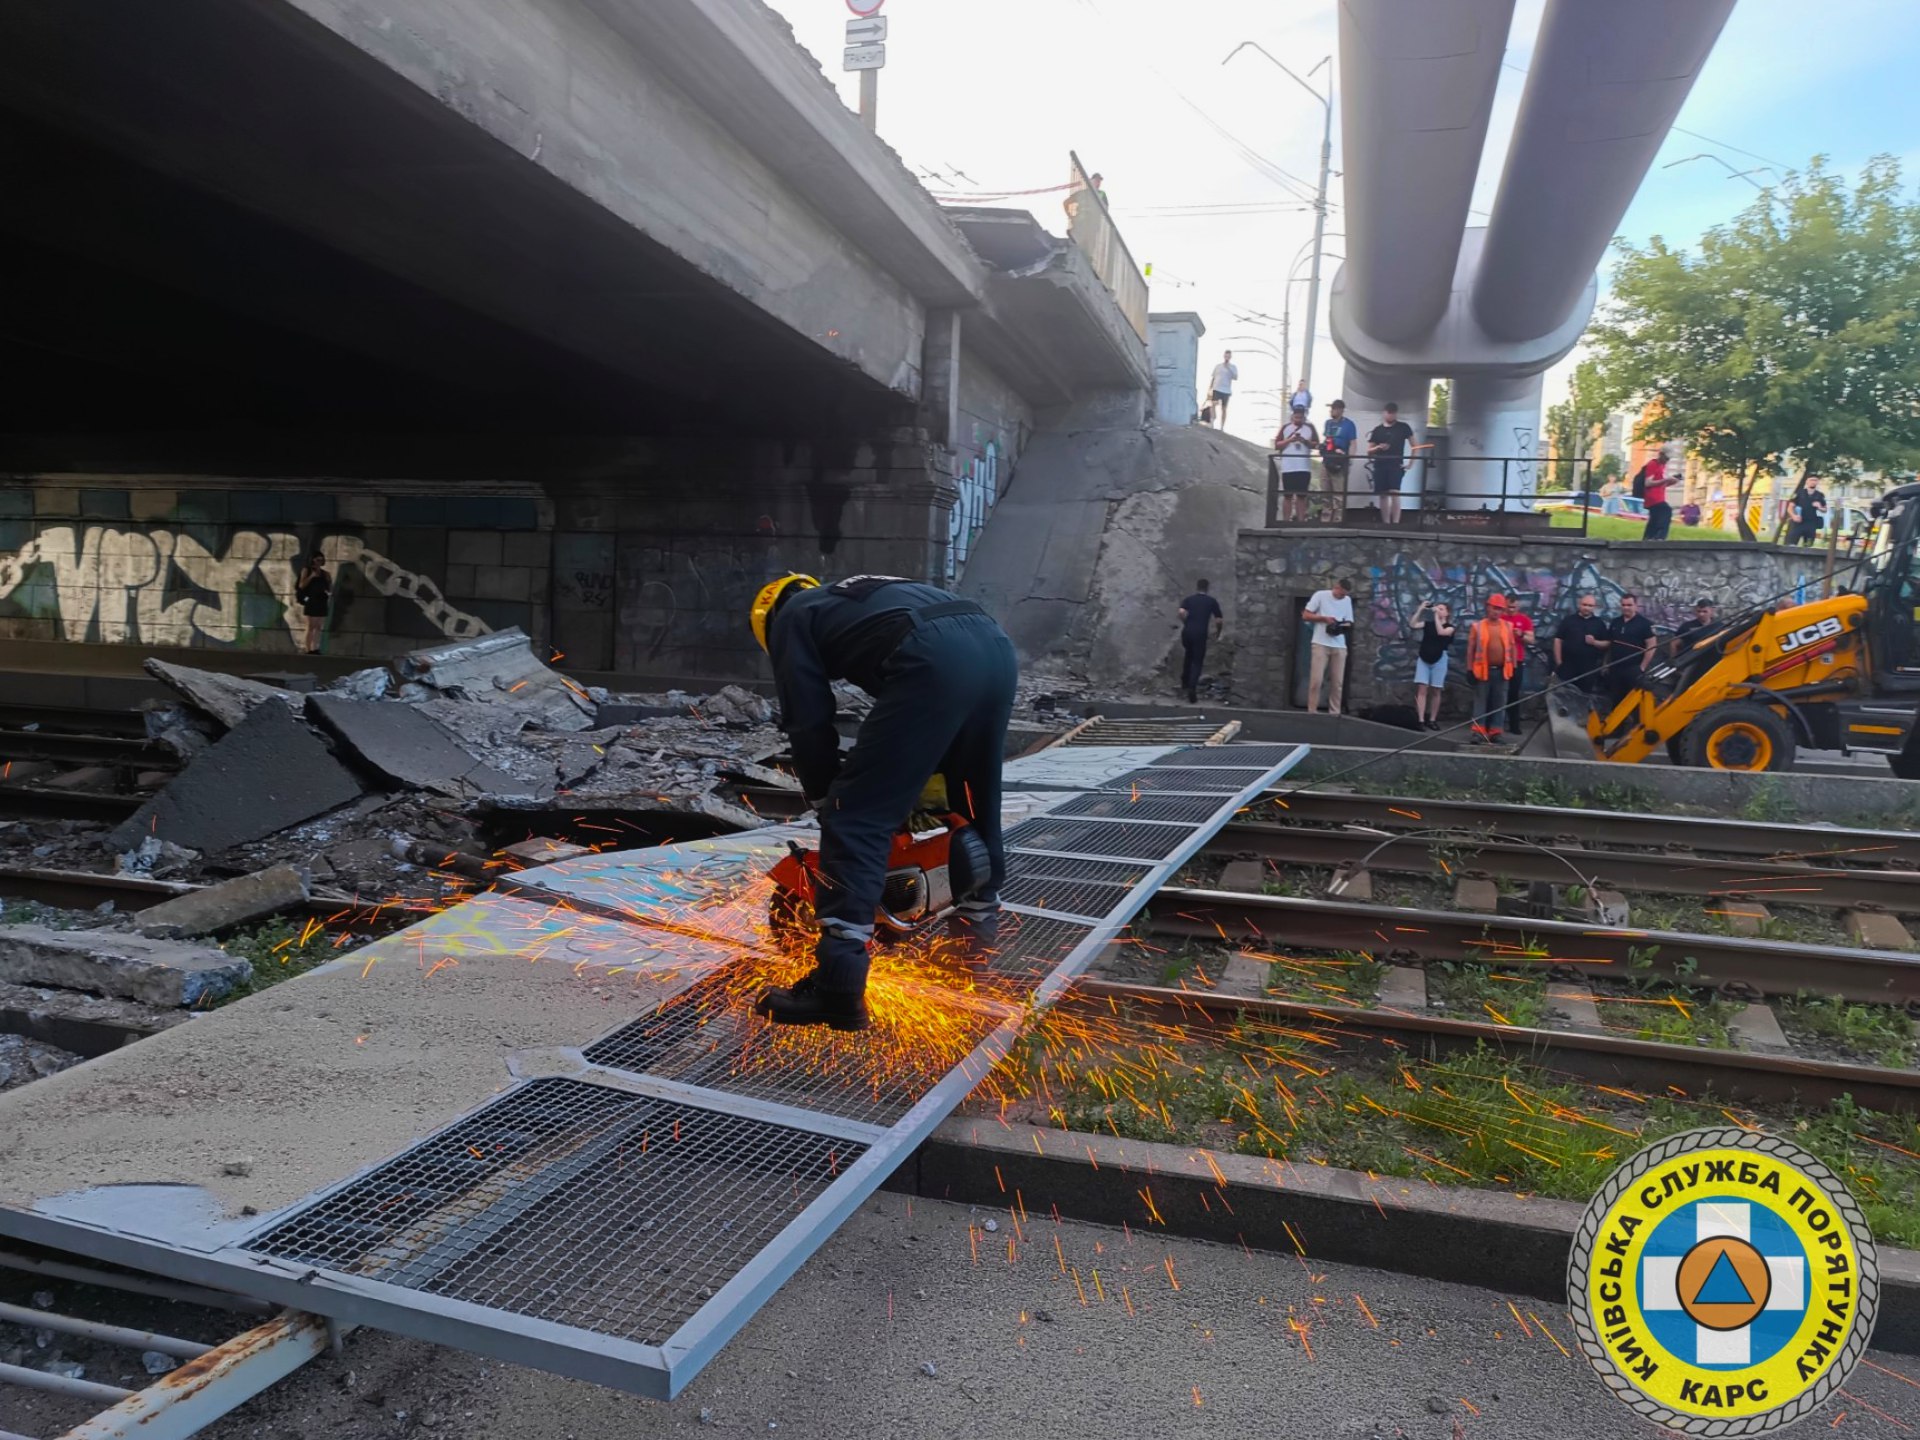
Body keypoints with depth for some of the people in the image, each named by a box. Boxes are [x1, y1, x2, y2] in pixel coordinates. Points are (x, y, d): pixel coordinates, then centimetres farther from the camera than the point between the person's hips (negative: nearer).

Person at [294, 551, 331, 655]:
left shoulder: (324, 573, 13)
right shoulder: (306, 571, 3)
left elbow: (329, 589, 14)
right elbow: (301, 585, -7)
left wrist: (329, 581, -4)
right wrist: (311, 576, -13)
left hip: (321, 602, 5)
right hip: (311, 601, -5)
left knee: (319, 627, 3)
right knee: (311, 626, -7)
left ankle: (315, 648, 6)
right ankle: (308, 649, -6)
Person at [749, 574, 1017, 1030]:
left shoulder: (791, 618, 23)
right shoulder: (857, 595, 43)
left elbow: (809, 724, 14)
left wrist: (826, 804, 25)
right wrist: (916, 776, 40)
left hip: (935, 660, -8)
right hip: (994, 644, 8)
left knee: (856, 820, -3)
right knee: (975, 805, 27)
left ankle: (839, 990, -8)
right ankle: (977, 929, 42)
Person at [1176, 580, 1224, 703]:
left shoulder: (1188, 599, 9)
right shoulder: (1212, 601, 8)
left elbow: (1181, 612, -10)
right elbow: (1219, 620, 4)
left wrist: (1186, 624, 6)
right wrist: (1217, 631, 22)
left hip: (1187, 632, 3)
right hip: (1200, 634, -3)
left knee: (1189, 656, 28)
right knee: (1197, 662, 1)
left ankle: (1185, 682, 36)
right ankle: (1191, 690, -14)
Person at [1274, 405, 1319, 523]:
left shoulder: (1310, 428, 7)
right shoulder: (1285, 427, 6)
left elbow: (1316, 444, 4)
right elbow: (1277, 445, 2)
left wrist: (1305, 441, -12)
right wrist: (1289, 440, -12)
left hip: (1304, 467, 1)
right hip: (1288, 467, -1)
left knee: (1302, 496, 3)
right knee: (1288, 496, 1)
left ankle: (1301, 520, 6)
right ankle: (1285, 521, 4)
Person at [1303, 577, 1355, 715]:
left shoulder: (1348, 600, 13)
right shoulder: (1320, 595, -1)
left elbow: (1349, 622, 17)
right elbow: (1305, 616, -1)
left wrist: (1345, 626, -7)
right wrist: (1324, 618, -12)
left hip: (1340, 646, 4)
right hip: (1321, 644, -4)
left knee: (1338, 682, 1)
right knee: (1317, 679, -10)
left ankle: (1334, 712, 7)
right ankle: (1312, 710, -2)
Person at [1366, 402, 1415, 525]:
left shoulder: (1404, 427, 6)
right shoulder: (1377, 430, 9)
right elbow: (1369, 451, 9)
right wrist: (1378, 447, -11)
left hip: (1396, 465, -3)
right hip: (1380, 465, 3)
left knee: (1395, 493, -15)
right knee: (1383, 495, 3)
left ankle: (1396, 523, -18)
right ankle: (1386, 523, 9)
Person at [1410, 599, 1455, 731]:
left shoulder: (1450, 627, 1)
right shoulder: (1428, 624, 8)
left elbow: (1441, 632, -19)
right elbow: (1413, 624, -6)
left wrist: (1436, 615, -15)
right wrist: (1421, 609, -9)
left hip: (1439, 660, -2)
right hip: (1423, 659, 2)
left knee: (1435, 691, 4)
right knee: (1422, 689, -7)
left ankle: (1432, 720, 13)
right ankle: (1421, 720, -9)